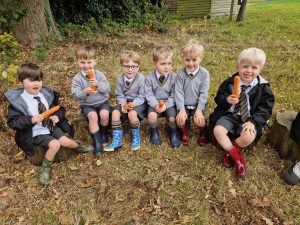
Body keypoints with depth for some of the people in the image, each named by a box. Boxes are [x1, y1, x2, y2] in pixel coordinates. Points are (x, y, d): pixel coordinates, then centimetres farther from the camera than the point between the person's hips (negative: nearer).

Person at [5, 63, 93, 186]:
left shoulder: (47, 94, -2)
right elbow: (12, 122, -13)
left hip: (51, 126, 4)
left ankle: (78, 146, 19)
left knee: (64, 141, -15)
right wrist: (31, 120, -30)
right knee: (55, 144, -24)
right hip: (35, 133, -4)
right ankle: (45, 168, 1)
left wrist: (57, 116, -15)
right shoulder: (17, 100, -13)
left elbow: (60, 108, 8)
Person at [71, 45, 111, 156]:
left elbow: (108, 89, -8)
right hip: (87, 105, -1)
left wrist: (98, 84, -26)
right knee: (93, 116, -29)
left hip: (102, 102, 1)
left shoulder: (99, 75, -2)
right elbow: (75, 95, -9)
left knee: (104, 114, -27)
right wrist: (85, 92, -28)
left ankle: (103, 133, 4)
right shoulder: (77, 78, -5)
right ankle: (97, 142, -17)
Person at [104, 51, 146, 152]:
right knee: (115, 112, -22)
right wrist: (123, 104, -19)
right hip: (125, 102, 4)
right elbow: (120, 95, 1)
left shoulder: (141, 79, -15)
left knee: (132, 113, -33)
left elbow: (142, 96, -13)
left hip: (138, 102, -4)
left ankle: (136, 137, -6)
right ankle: (117, 140, -11)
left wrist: (133, 104, -28)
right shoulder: (120, 79, -3)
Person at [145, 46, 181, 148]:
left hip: (169, 103, 0)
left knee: (173, 118, -23)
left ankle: (173, 134, 13)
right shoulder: (150, 78, -7)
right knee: (152, 115, -28)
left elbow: (174, 95, -8)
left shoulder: (174, 77, -9)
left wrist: (166, 105, -23)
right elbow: (149, 94, -7)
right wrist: (156, 105, -23)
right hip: (155, 103, 0)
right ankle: (154, 133, 4)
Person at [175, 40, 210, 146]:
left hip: (198, 105, 0)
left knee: (199, 121, -25)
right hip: (184, 105, 1)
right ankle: (184, 131, 12)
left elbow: (204, 93, -11)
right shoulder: (181, 74, -8)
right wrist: (181, 109, -20)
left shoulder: (204, 73, -9)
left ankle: (203, 132, 13)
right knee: (180, 120, -25)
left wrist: (199, 109, -19)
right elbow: (178, 92, -11)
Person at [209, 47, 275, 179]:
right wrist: (227, 100, -21)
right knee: (217, 131, -25)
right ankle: (237, 157, -6)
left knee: (248, 138, -30)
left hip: (249, 119, -1)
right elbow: (218, 98, 3)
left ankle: (229, 152, 2)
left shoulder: (263, 88, -5)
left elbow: (265, 109, -4)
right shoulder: (229, 82, -3)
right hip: (229, 115, 1)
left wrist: (253, 121, -20)